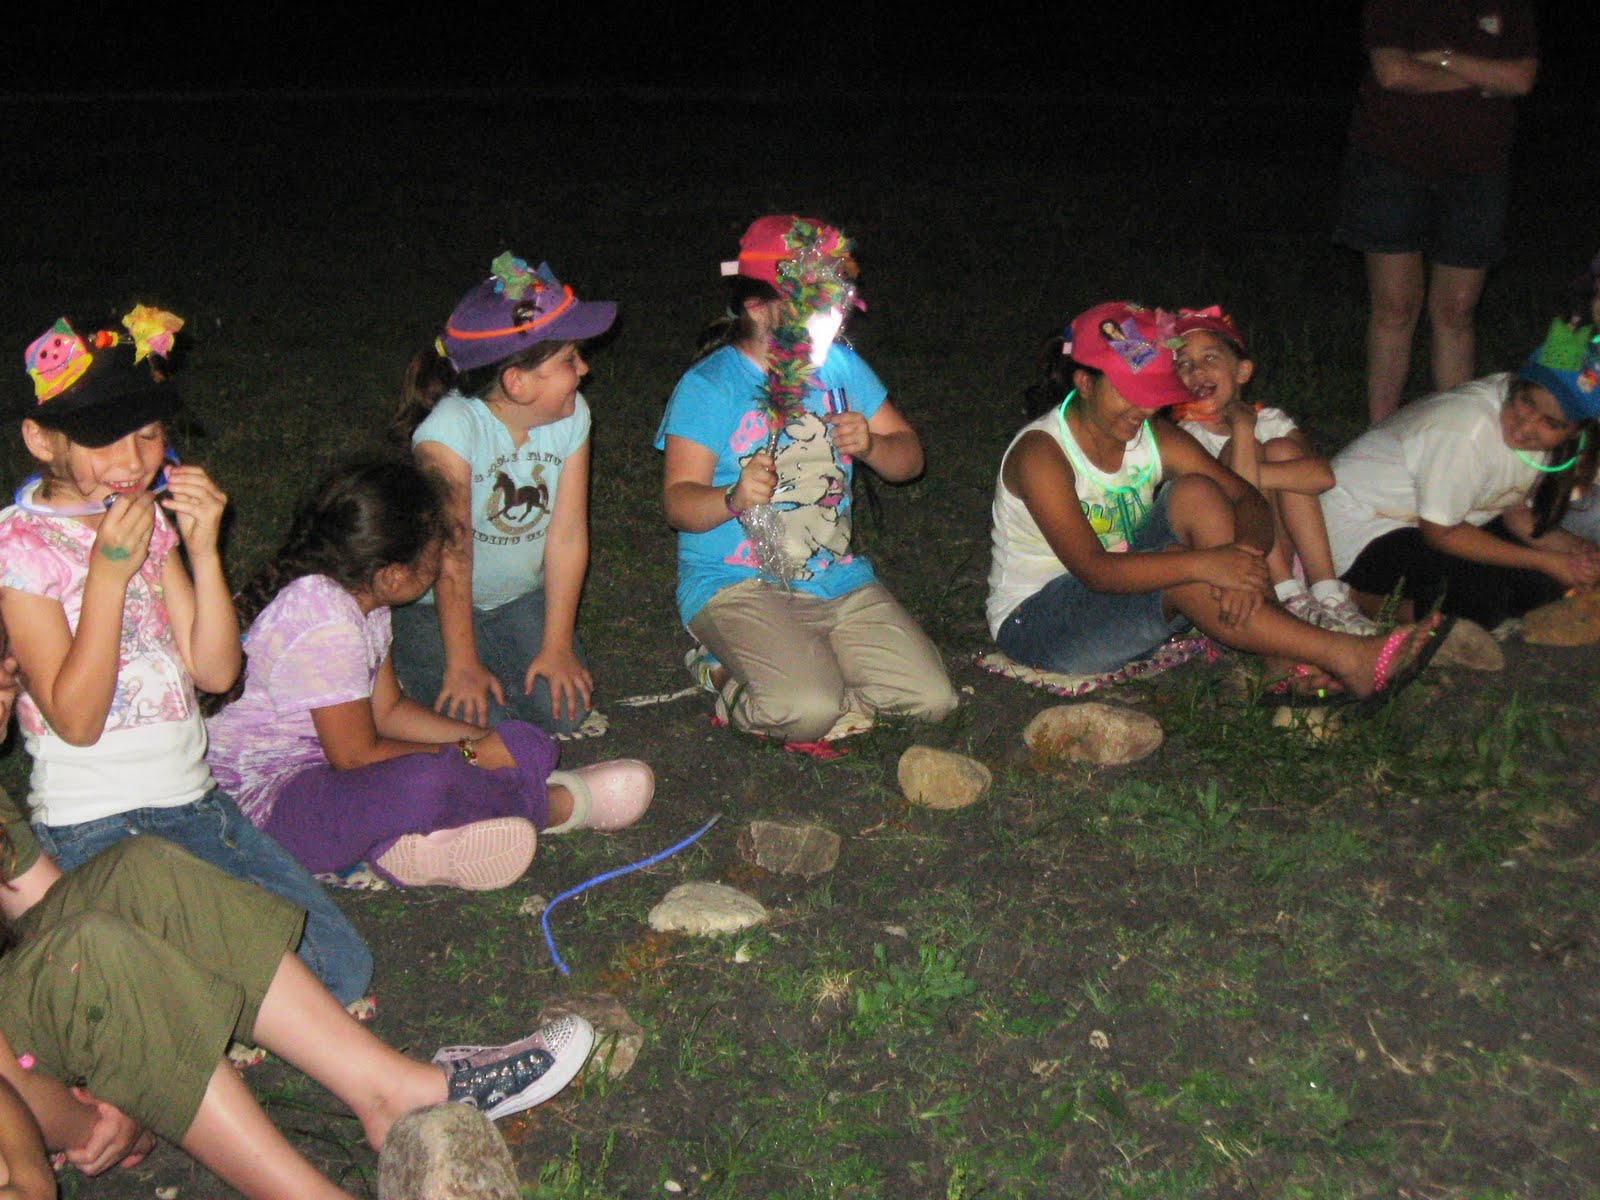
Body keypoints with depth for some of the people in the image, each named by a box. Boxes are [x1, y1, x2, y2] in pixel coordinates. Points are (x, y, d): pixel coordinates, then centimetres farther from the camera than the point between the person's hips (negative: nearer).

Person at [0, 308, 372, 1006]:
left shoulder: (152, 519, 8)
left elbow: (217, 671, 2)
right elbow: (76, 722, -16)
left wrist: (203, 549, -11)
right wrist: (109, 572, -23)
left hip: (192, 801, 7)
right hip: (98, 829, -7)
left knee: (343, 969, 1)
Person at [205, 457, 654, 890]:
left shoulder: (358, 594, 3)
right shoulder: (324, 626, -27)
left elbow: (388, 710, 12)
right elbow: (356, 756, -23)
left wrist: (481, 739, 1)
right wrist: (468, 757, -13)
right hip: (264, 800, -9)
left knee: (524, 743, 1)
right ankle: (563, 802, -12)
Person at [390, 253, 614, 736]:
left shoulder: (572, 415, -13)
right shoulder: (450, 430, -29)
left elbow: (568, 537, -11)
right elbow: (452, 557, -25)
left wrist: (557, 646, -11)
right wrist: (462, 666, -21)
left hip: (522, 597, 5)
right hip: (434, 604, -4)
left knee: (565, 710, -10)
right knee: (481, 721, -17)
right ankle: (414, 671, 13)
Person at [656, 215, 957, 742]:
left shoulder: (839, 364, 9)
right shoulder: (707, 386, -9)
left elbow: (909, 458, 10)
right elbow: (679, 502, -14)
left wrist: (869, 444, -13)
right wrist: (734, 497, -36)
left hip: (840, 581, 6)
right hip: (738, 585, -6)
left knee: (933, 698, -8)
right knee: (809, 711, -29)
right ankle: (734, 682, 4)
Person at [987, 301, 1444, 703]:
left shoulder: (1157, 441, -3)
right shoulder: (1040, 454, -23)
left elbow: (1249, 499, -9)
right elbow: (1093, 569, -33)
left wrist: (1244, 551, -34)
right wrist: (1205, 563, -44)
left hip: (1125, 588, 6)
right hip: (1036, 620, -6)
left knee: (1196, 494, -19)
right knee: (1182, 575, -32)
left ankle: (1282, 662, -28)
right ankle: (1349, 660, -33)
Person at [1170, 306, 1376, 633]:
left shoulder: (1270, 420, 2)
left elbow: (1321, 475, -19)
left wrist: (1249, 474, -24)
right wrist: (1241, 425, -22)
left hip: (1286, 553, 4)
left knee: (1281, 449, -14)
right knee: (1243, 449, -19)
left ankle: (1327, 593, -21)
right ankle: (1290, 598, -24)